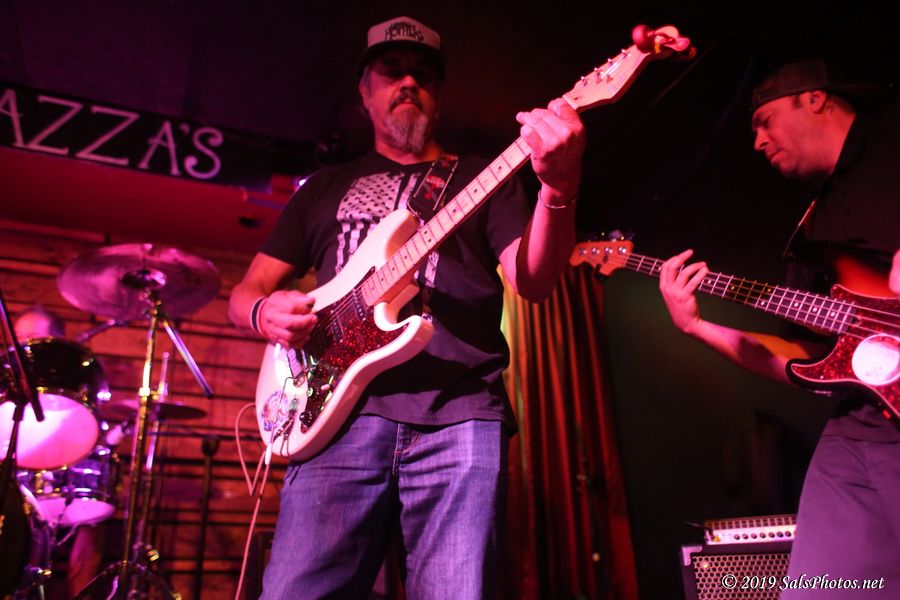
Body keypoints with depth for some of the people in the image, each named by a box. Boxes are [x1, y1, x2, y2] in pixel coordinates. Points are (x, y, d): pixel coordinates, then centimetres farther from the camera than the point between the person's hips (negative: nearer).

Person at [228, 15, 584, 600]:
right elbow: (246, 290, 23)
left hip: (458, 413, -1)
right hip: (341, 409, 2)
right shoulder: (326, 187, 24)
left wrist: (559, 190, -17)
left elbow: (533, 281, 2)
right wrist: (264, 311, -2)